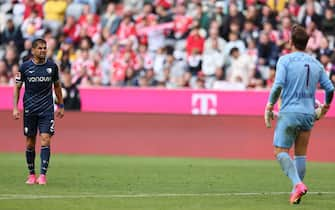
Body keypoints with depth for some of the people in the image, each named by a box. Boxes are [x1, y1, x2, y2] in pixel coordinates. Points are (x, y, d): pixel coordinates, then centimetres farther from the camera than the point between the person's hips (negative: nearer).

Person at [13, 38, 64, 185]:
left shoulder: (52, 66, 2)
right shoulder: (25, 67, -2)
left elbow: (57, 85, 15)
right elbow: (17, 87, 4)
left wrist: (61, 106, 16)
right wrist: (15, 108, -3)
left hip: (47, 109, 0)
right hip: (29, 109, 0)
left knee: (45, 140, -12)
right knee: (30, 143, 5)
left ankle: (43, 175, -12)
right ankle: (31, 174, 17)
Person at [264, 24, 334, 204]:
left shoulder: (285, 60, -5)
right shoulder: (315, 64, 9)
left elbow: (278, 85, -16)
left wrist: (270, 106, -4)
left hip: (289, 112, -5)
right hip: (308, 114, 5)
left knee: (280, 151, -4)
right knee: (301, 154, 12)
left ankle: (298, 184, -23)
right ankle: (296, 192, 10)